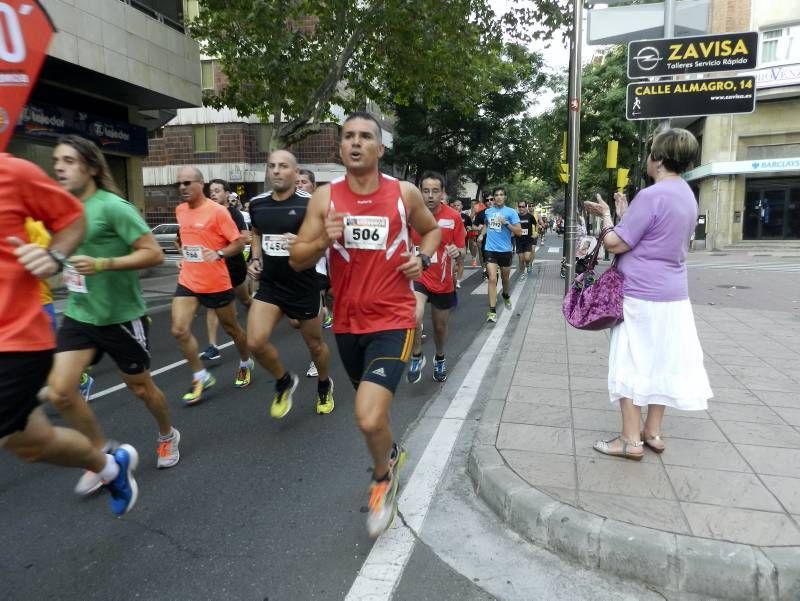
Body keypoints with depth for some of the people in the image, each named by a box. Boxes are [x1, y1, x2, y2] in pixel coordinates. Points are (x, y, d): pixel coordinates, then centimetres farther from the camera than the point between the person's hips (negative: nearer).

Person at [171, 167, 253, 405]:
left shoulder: (217, 211, -14)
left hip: (216, 283, -5)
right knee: (179, 330, -8)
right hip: (187, 281, 5)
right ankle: (201, 377, 7)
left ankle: (245, 364, 38)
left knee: (231, 328, 12)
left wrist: (219, 253, -29)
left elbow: (239, 244, -14)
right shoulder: (180, 210, 6)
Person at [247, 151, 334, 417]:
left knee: (315, 344, 13)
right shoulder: (257, 204, 3)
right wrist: (255, 259, 6)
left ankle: (325, 386, 44)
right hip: (269, 285, 4)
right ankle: (284, 381, 17)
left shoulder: (309, 203, -14)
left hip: (304, 286, -3)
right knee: (255, 342, -13)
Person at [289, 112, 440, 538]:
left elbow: (432, 229, 16)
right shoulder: (324, 197, -2)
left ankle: (382, 479, 16)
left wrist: (423, 258, -4)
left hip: (392, 321, -3)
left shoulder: (404, 193, -3)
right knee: (371, 410, 22)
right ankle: (391, 454, 54)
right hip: (348, 322, 3)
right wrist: (323, 240, -21)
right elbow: (297, 260, -1)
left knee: (369, 418, -17)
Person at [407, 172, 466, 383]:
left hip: (443, 281, 2)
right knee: (414, 318, -26)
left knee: (440, 326, 16)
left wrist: (457, 252, -24)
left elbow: (461, 251, -3)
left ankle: (439, 359, 46)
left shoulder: (454, 217, -8)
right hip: (418, 276, -1)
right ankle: (417, 357, 2)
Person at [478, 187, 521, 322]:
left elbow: (519, 231, -9)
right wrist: (481, 234, 8)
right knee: (492, 279, -12)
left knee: (505, 278, 18)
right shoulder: (487, 212, 6)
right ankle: (492, 311, -12)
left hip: (505, 250, -1)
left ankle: (506, 296, 51)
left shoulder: (511, 212, -4)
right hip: (490, 250, 1)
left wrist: (506, 223, -21)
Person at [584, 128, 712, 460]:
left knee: (632, 365, 0)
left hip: (642, 296, -8)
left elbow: (615, 244, -16)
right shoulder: (687, 196, 11)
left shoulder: (651, 195, -18)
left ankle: (631, 440, 6)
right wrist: (624, 214, 19)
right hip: (673, 295, 8)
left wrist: (606, 215, -1)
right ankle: (652, 432, 23)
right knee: (662, 364, 13)